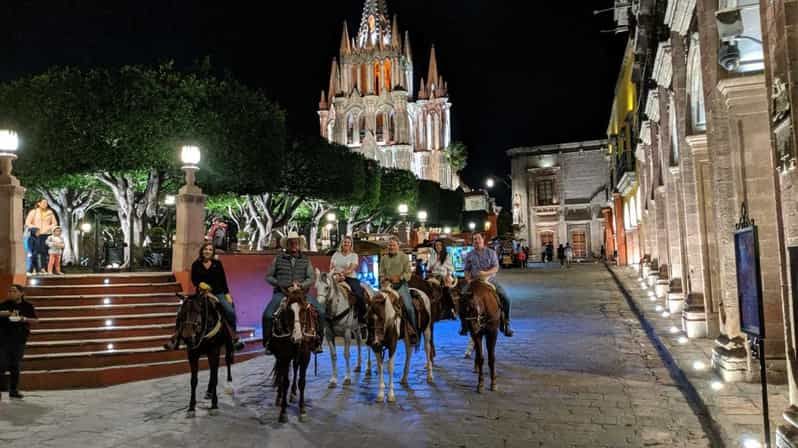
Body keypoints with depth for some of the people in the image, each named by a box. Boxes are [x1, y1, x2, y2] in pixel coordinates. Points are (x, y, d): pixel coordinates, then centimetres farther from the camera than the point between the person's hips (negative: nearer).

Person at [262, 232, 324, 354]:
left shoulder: (305, 260, 11)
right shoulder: (279, 259, 8)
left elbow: (312, 278, 5)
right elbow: (269, 276, 9)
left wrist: (301, 285, -14)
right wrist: (281, 284, -6)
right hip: (281, 292, -1)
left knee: (320, 312, -17)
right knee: (267, 315, -23)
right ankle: (268, 342, -2)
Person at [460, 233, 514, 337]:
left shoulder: (491, 252, 4)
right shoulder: (469, 255, 9)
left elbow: (496, 268, -4)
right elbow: (467, 270, 12)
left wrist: (486, 273, -23)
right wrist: (468, 278, -9)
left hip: (490, 280, -1)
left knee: (505, 299, -19)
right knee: (462, 299, -19)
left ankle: (506, 323, -1)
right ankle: (464, 324, -1)